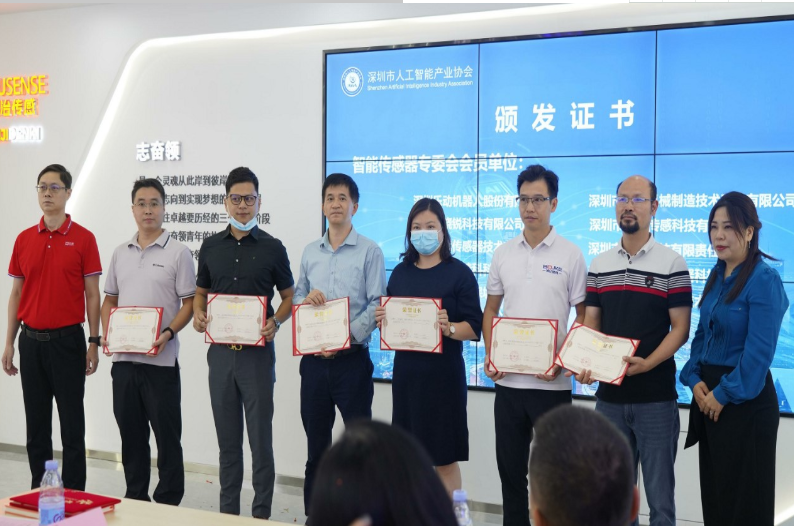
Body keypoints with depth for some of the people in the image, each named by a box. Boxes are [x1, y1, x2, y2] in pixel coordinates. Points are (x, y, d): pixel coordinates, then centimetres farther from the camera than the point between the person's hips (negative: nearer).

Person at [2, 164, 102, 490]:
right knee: (36, 424, 10)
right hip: (31, 341, 4)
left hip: (67, 340, -4)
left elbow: (92, 294, -3)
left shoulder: (83, 239, -3)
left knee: (72, 424, 1)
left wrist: (94, 343, -7)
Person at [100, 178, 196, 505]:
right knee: (130, 434, 13)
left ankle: (168, 504, 10)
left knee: (167, 435, 1)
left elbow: (189, 303, -5)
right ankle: (134, 500, 25)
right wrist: (107, 334, 1)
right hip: (123, 359, 5)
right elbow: (110, 300, 17)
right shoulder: (120, 254, 12)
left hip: (160, 360, -5)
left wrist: (168, 333, -20)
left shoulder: (178, 253, -3)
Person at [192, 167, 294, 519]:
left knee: (260, 439, 0)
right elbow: (201, 291, 17)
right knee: (227, 439, 11)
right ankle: (227, 511, 22)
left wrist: (276, 322, -14)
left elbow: (289, 296, 5)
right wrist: (198, 314, -4)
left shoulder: (272, 248, -1)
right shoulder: (211, 246, 8)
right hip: (220, 352, 3)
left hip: (257, 353, -3)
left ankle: (261, 514, 10)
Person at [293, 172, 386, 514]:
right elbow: (295, 298, 16)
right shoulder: (310, 252, 12)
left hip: (352, 359, -4)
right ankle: (313, 515, 22)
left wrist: (347, 337, -17)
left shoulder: (369, 251, -2)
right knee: (315, 440, 12)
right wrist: (305, 300, -6)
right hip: (314, 360, 5)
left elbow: (376, 305, -8)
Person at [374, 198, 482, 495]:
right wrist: (382, 321, -6)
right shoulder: (400, 272, 11)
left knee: (444, 457, 1)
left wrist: (449, 327, -27)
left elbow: (474, 328, -9)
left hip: (442, 373, -5)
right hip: (405, 371, 5)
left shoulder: (459, 273, -5)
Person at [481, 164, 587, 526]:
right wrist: (489, 355, 0)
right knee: (510, 466, 12)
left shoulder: (570, 255, -4)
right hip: (508, 380, 4)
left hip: (551, 382, -4)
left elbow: (583, 317, -2)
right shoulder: (503, 253, 7)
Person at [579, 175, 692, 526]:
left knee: (659, 493, 4)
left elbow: (680, 328, -6)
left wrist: (647, 363, -21)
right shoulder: (599, 266, 9)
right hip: (609, 395, 4)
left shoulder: (671, 264, -4)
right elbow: (591, 324, 10)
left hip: (656, 397, -4)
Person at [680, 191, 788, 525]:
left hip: (744, 401, -8)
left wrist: (724, 394, -16)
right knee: (713, 489, 15)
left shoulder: (764, 279, -14)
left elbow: (759, 351, -19)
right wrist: (694, 380, -1)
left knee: (744, 497, 3)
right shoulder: (717, 276, 10)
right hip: (709, 396, 8)